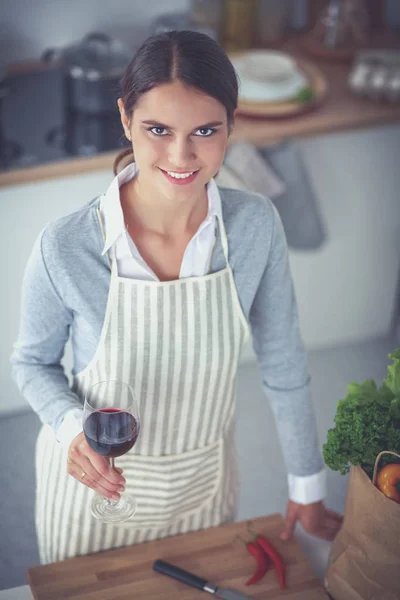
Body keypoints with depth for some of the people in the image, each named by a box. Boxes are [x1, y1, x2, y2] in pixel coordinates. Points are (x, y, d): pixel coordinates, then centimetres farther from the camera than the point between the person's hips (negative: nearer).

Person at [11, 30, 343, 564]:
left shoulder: (256, 226, -18)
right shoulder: (64, 249, -25)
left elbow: (283, 362, -6)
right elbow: (33, 361, -7)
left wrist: (307, 489, 2)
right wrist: (73, 429, -27)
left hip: (204, 480, 2)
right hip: (95, 480, -2)